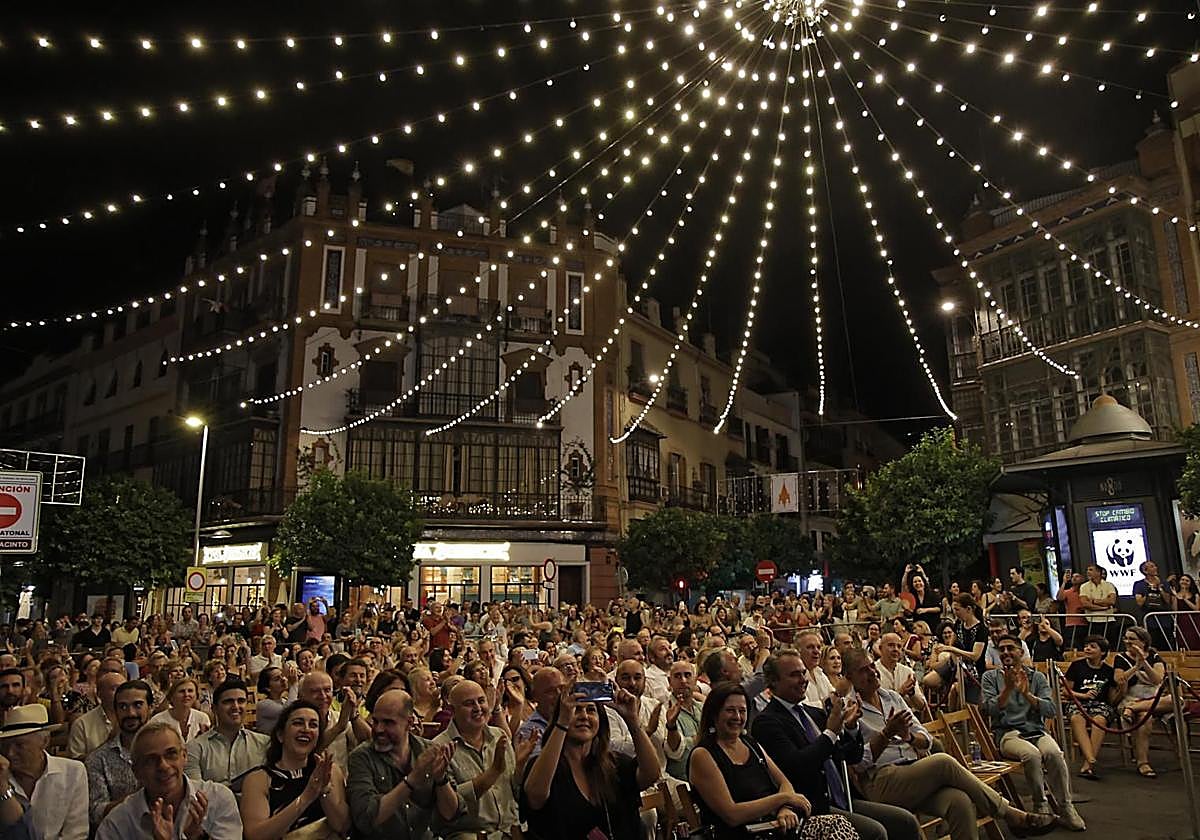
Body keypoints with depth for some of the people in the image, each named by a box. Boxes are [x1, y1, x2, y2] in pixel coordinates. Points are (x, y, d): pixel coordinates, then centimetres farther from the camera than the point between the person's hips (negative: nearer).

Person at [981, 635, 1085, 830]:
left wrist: (1027, 694, -15)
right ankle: (1041, 806, -13)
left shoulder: (1037, 677, 13)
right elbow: (990, 710, -4)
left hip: (1037, 730, 2)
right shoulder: (991, 677, 9)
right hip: (1008, 733, -2)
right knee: (1032, 754, -33)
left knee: (1054, 753, -31)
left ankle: (1065, 809, -15)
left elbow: (1051, 710, 1)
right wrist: (1008, 688, -16)